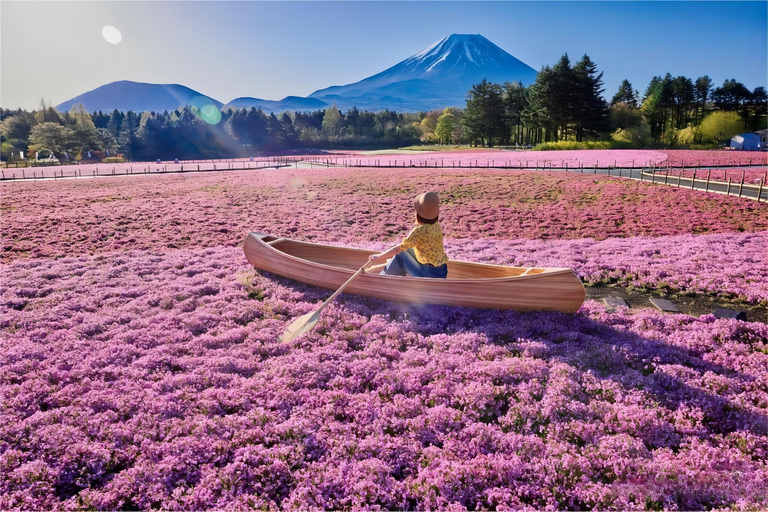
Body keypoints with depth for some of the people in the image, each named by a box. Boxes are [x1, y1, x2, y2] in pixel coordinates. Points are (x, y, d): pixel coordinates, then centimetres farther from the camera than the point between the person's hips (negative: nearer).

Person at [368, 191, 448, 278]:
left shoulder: (420, 230, -21)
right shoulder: (435, 225, 2)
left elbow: (398, 249, -13)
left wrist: (379, 256, 1)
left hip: (430, 275, -7)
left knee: (400, 255, 3)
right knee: (405, 250, 17)